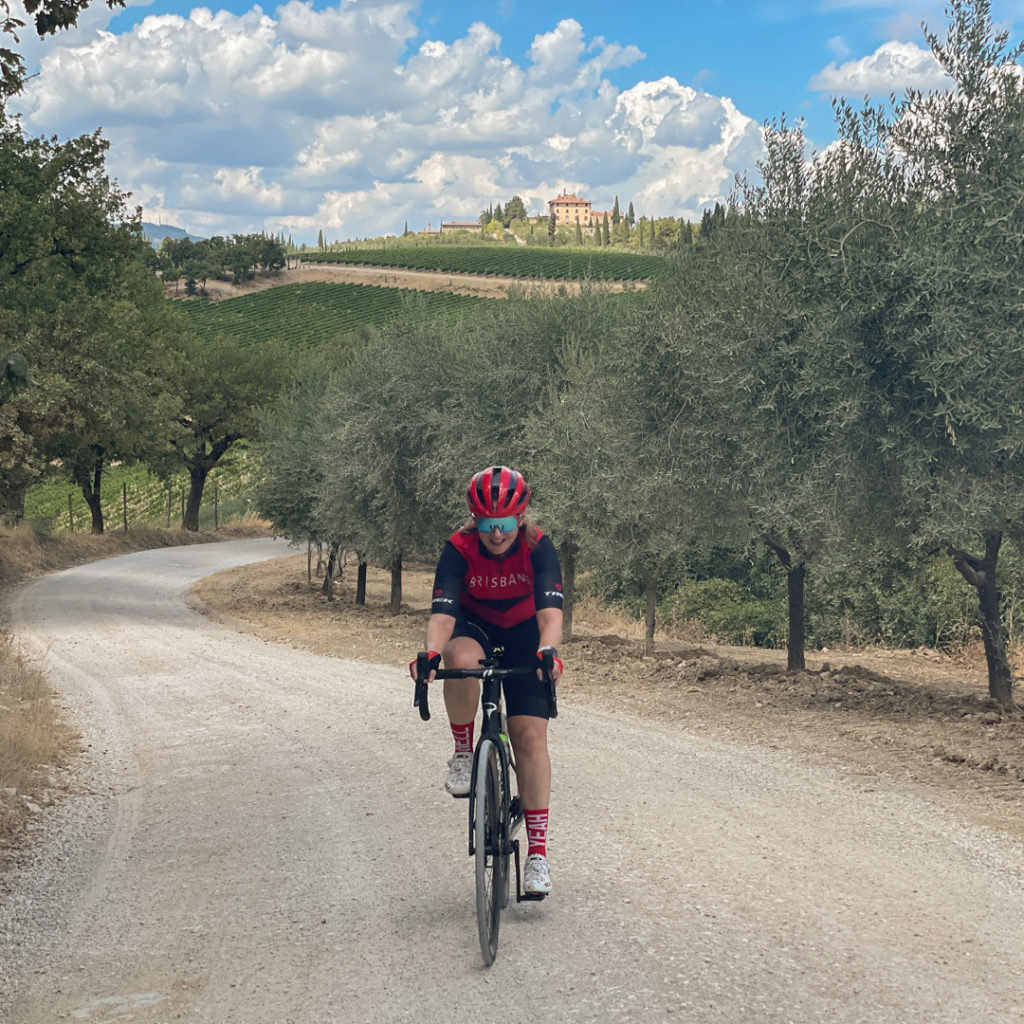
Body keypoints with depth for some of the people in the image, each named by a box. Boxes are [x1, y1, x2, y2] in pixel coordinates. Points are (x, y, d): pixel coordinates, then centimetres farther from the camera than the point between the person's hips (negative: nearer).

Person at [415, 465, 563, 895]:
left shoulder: (538, 548, -26)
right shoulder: (459, 550, -25)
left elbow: (550, 612, -37)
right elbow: (442, 614, -35)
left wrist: (547, 652, -58)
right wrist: (431, 655, -55)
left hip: (522, 636, 0)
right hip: (474, 628, 0)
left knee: (530, 736, -11)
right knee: (462, 660, -38)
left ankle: (537, 850, -5)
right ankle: (463, 753, -14)